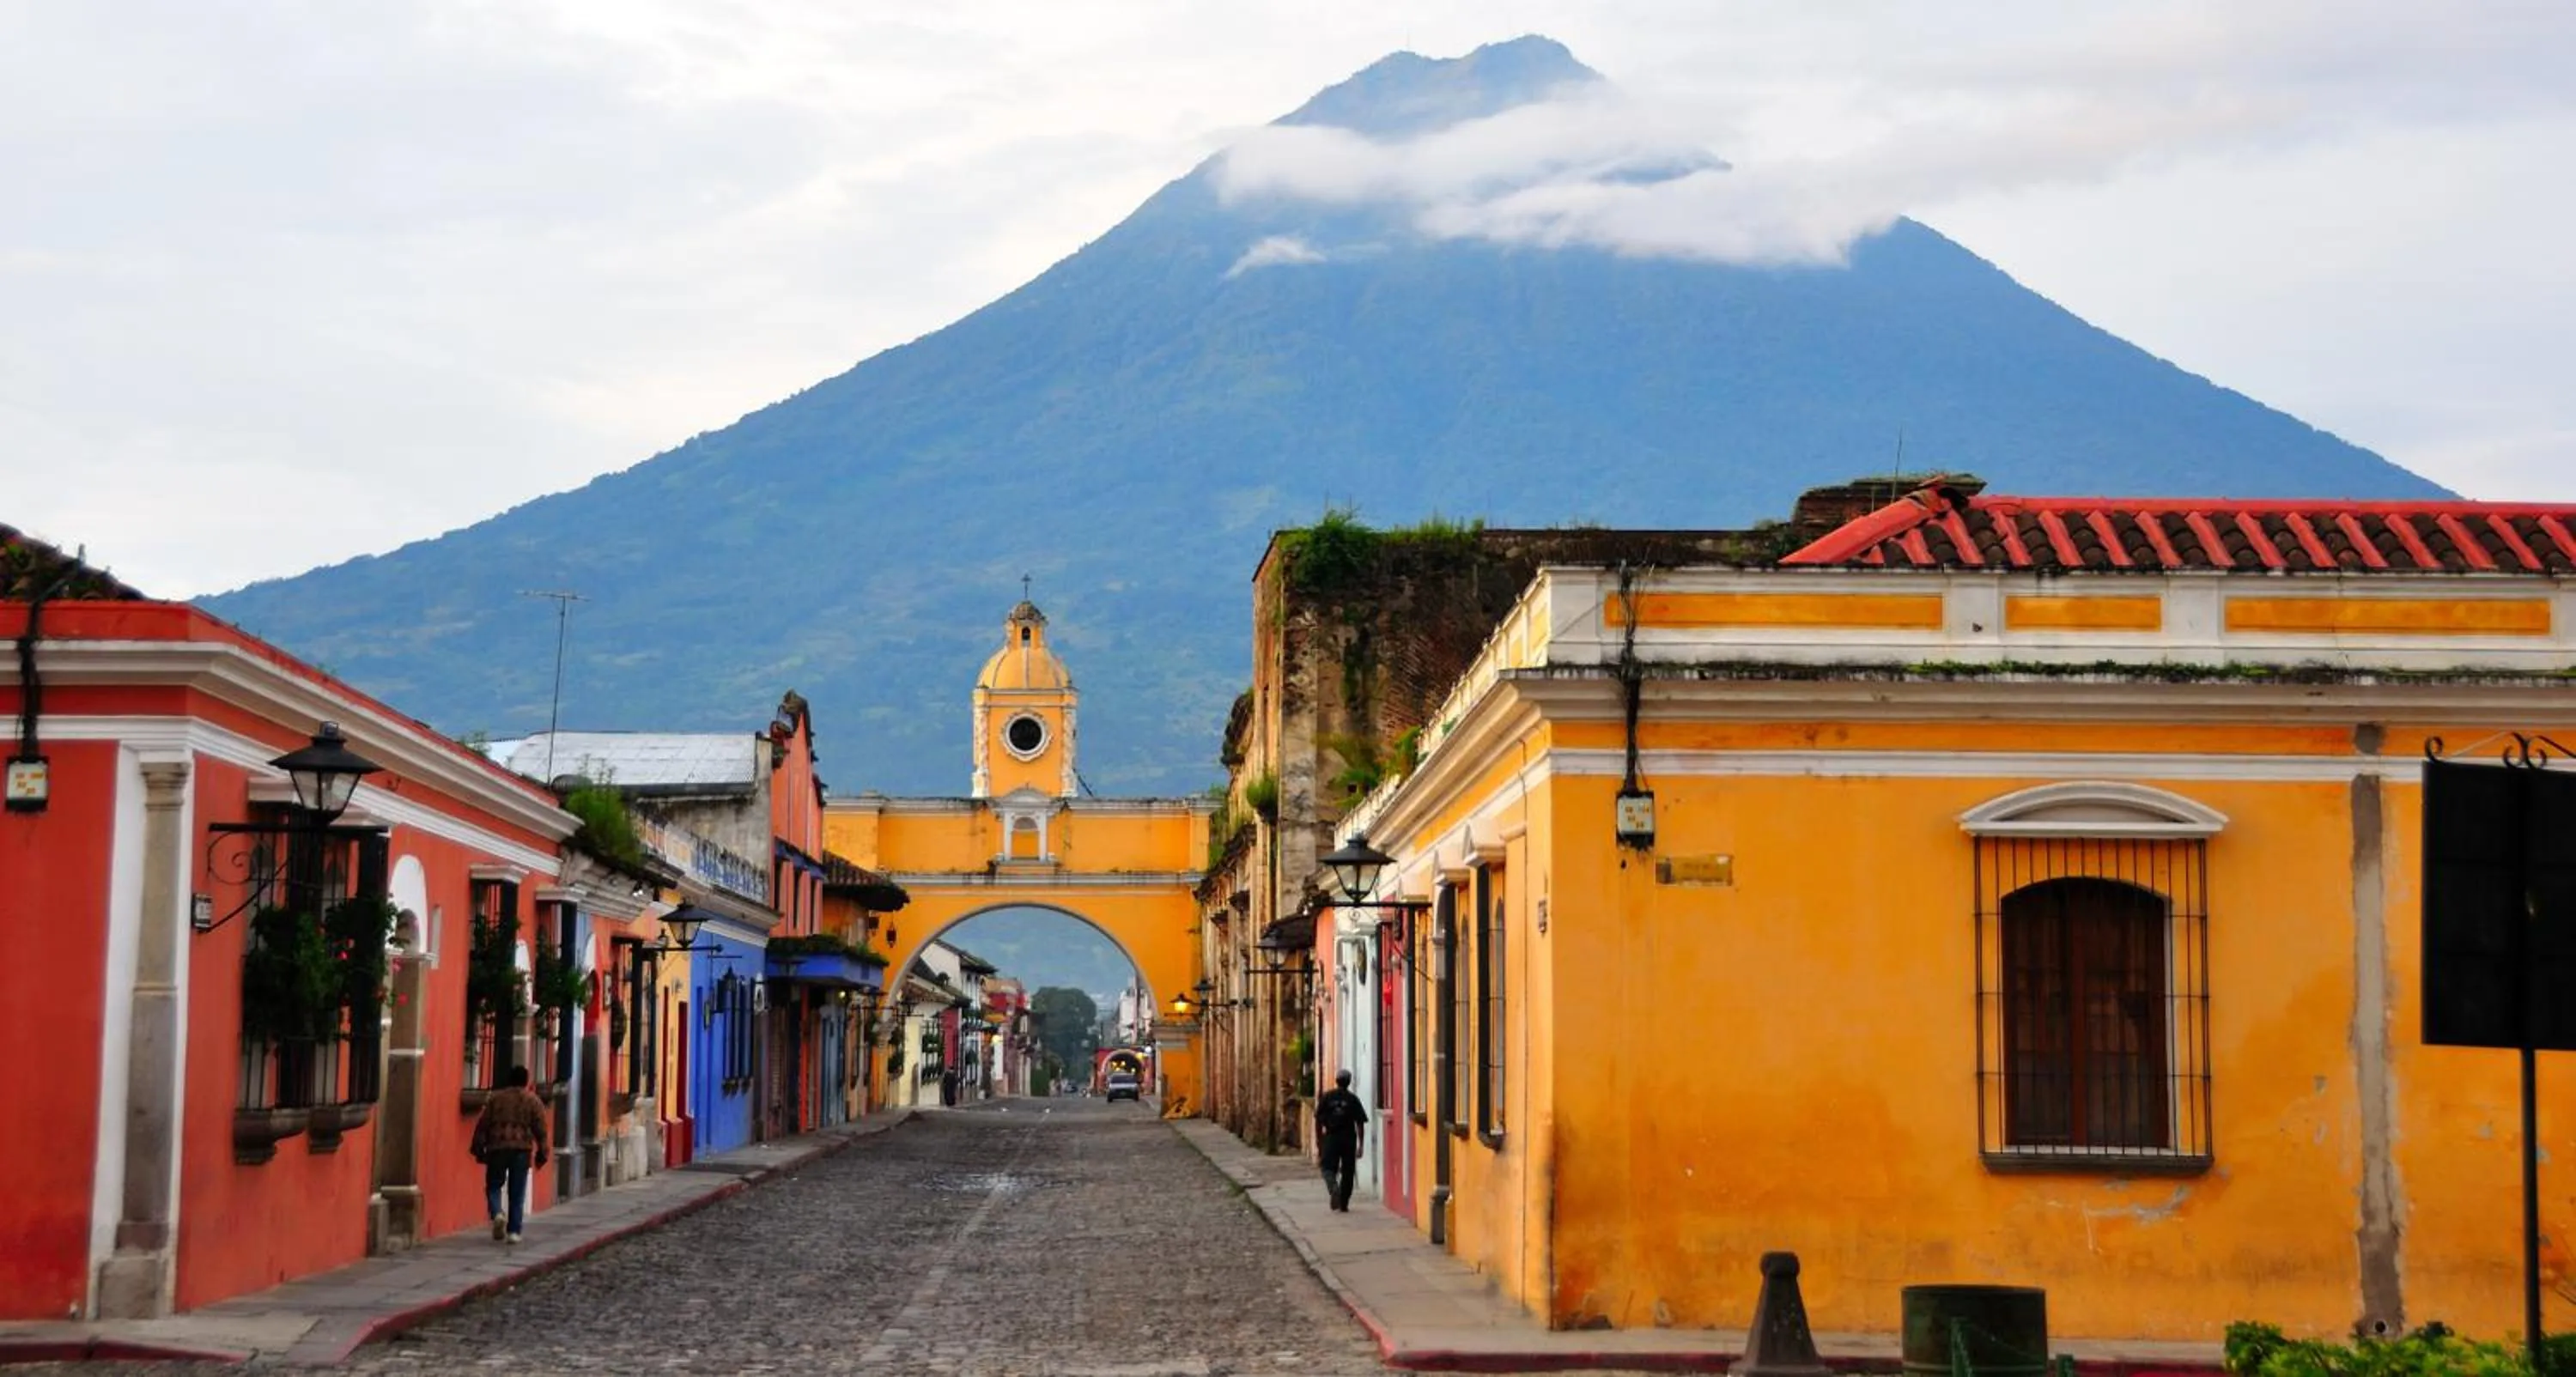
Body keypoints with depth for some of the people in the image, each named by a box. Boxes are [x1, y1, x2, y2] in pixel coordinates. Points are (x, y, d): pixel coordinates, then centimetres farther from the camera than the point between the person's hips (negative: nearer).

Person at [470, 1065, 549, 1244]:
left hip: (497, 1149, 0)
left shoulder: (495, 1097, 7)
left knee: (494, 1186, 11)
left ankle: (497, 1214, -17)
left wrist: (479, 1149, 9)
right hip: (522, 1150, 0)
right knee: (517, 1193, 5)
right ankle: (513, 1231, 2)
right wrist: (541, 1154, 7)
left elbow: (482, 1125, 4)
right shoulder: (533, 1100, 5)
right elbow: (540, 1129, 2)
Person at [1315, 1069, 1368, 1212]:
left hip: (1331, 1138, 0)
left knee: (1328, 1168, 8)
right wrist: (1360, 1145, 5)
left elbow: (1318, 1121, 0)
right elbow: (1360, 1123, -1)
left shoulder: (1326, 1097, 1)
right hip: (1349, 1139, 0)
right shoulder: (1353, 1099, 0)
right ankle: (1344, 1204, 12)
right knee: (1347, 1172, 10)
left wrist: (1318, 1142, 7)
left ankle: (1334, 1188, -22)